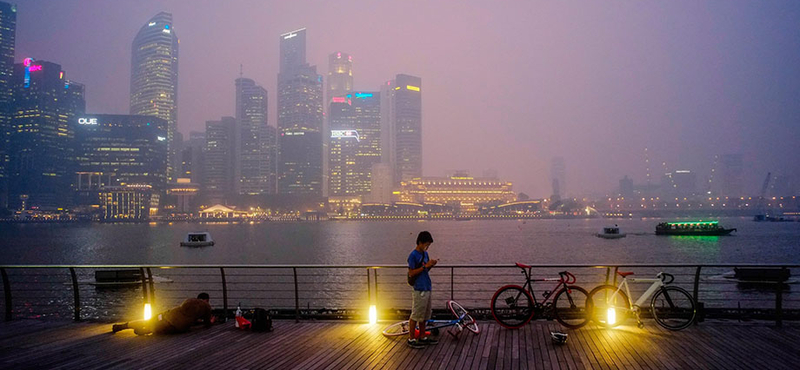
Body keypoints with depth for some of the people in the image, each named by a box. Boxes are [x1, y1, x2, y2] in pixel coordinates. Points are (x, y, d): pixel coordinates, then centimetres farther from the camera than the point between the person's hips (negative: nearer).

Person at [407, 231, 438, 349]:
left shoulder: (425, 254, 13)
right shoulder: (413, 255, -13)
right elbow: (411, 273, -16)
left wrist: (431, 265, 0)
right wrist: (425, 266, -19)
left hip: (427, 288, 9)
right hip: (419, 289, -9)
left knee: (424, 315, 15)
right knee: (415, 315, -3)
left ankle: (422, 337, 24)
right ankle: (411, 339, 4)